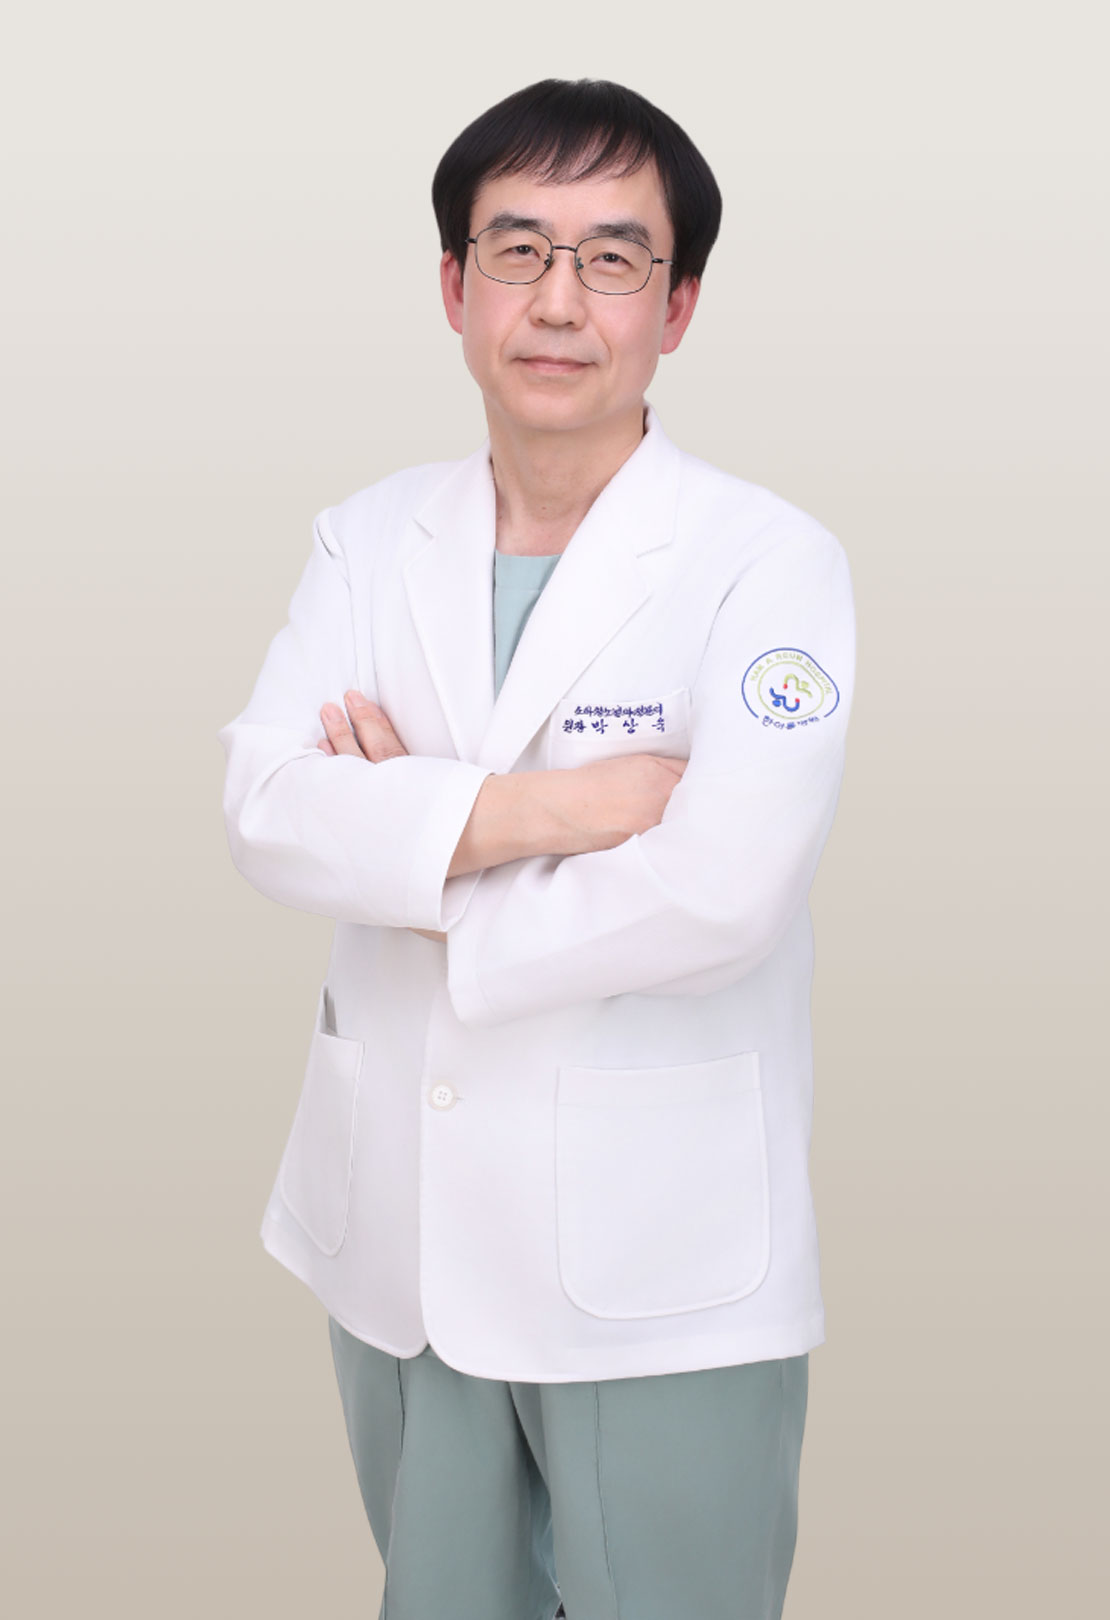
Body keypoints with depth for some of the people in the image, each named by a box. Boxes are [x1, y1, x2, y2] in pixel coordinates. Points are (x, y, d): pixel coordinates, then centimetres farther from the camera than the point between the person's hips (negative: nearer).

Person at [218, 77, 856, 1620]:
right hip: (400, 1235, 5)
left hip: (656, 1263, -4)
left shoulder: (770, 560, -11)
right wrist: (543, 807, -21)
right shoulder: (371, 537, 4)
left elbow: (718, 886, -24)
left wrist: (410, 830, -13)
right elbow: (264, 808, -10)